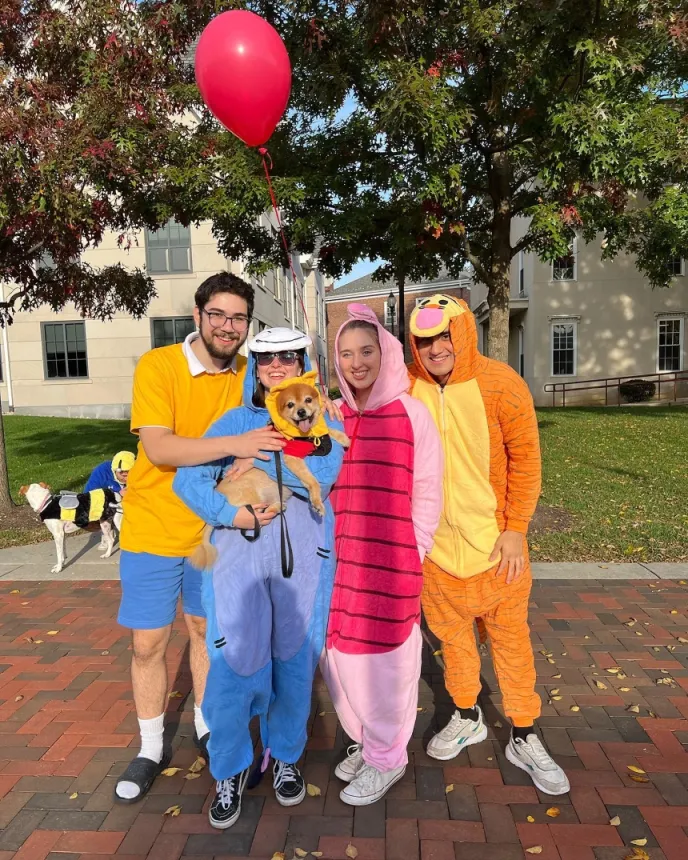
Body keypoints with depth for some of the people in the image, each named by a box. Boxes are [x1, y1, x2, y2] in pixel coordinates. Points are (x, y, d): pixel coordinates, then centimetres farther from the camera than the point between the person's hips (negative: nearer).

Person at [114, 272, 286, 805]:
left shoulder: (251, 376, -4)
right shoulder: (157, 366, -15)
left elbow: (263, 447, -4)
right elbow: (158, 448, -24)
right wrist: (234, 444, -35)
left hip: (215, 529, 3)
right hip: (153, 528, -2)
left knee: (206, 628, 18)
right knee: (148, 642, 8)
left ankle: (205, 725, 41)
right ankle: (151, 749, 31)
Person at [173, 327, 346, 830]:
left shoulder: (323, 423, 9)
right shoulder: (235, 421, 10)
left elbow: (321, 478, -7)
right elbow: (188, 478, 2)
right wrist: (227, 512, -14)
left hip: (302, 556, 0)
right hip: (241, 553, 0)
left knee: (294, 657, 9)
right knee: (235, 659, -3)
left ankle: (285, 756, 34)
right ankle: (231, 769, 21)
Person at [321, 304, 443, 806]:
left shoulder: (411, 414, -6)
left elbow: (427, 493, -4)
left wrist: (411, 551, -5)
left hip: (391, 562, -4)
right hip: (339, 561, 4)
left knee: (384, 661, 7)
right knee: (342, 656, 14)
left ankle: (387, 757, 30)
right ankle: (366, 741, 39)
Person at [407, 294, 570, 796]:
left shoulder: (500, 384, -12)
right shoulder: (405, 389, -6)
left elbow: (525, 458, -8)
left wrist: (515, 529, -11)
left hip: (494, 542, -2)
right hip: (433, 543, 2)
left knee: (510, 637, 11)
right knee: (451, 634, 17)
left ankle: (525, 738, 30)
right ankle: (467, 717, 40)